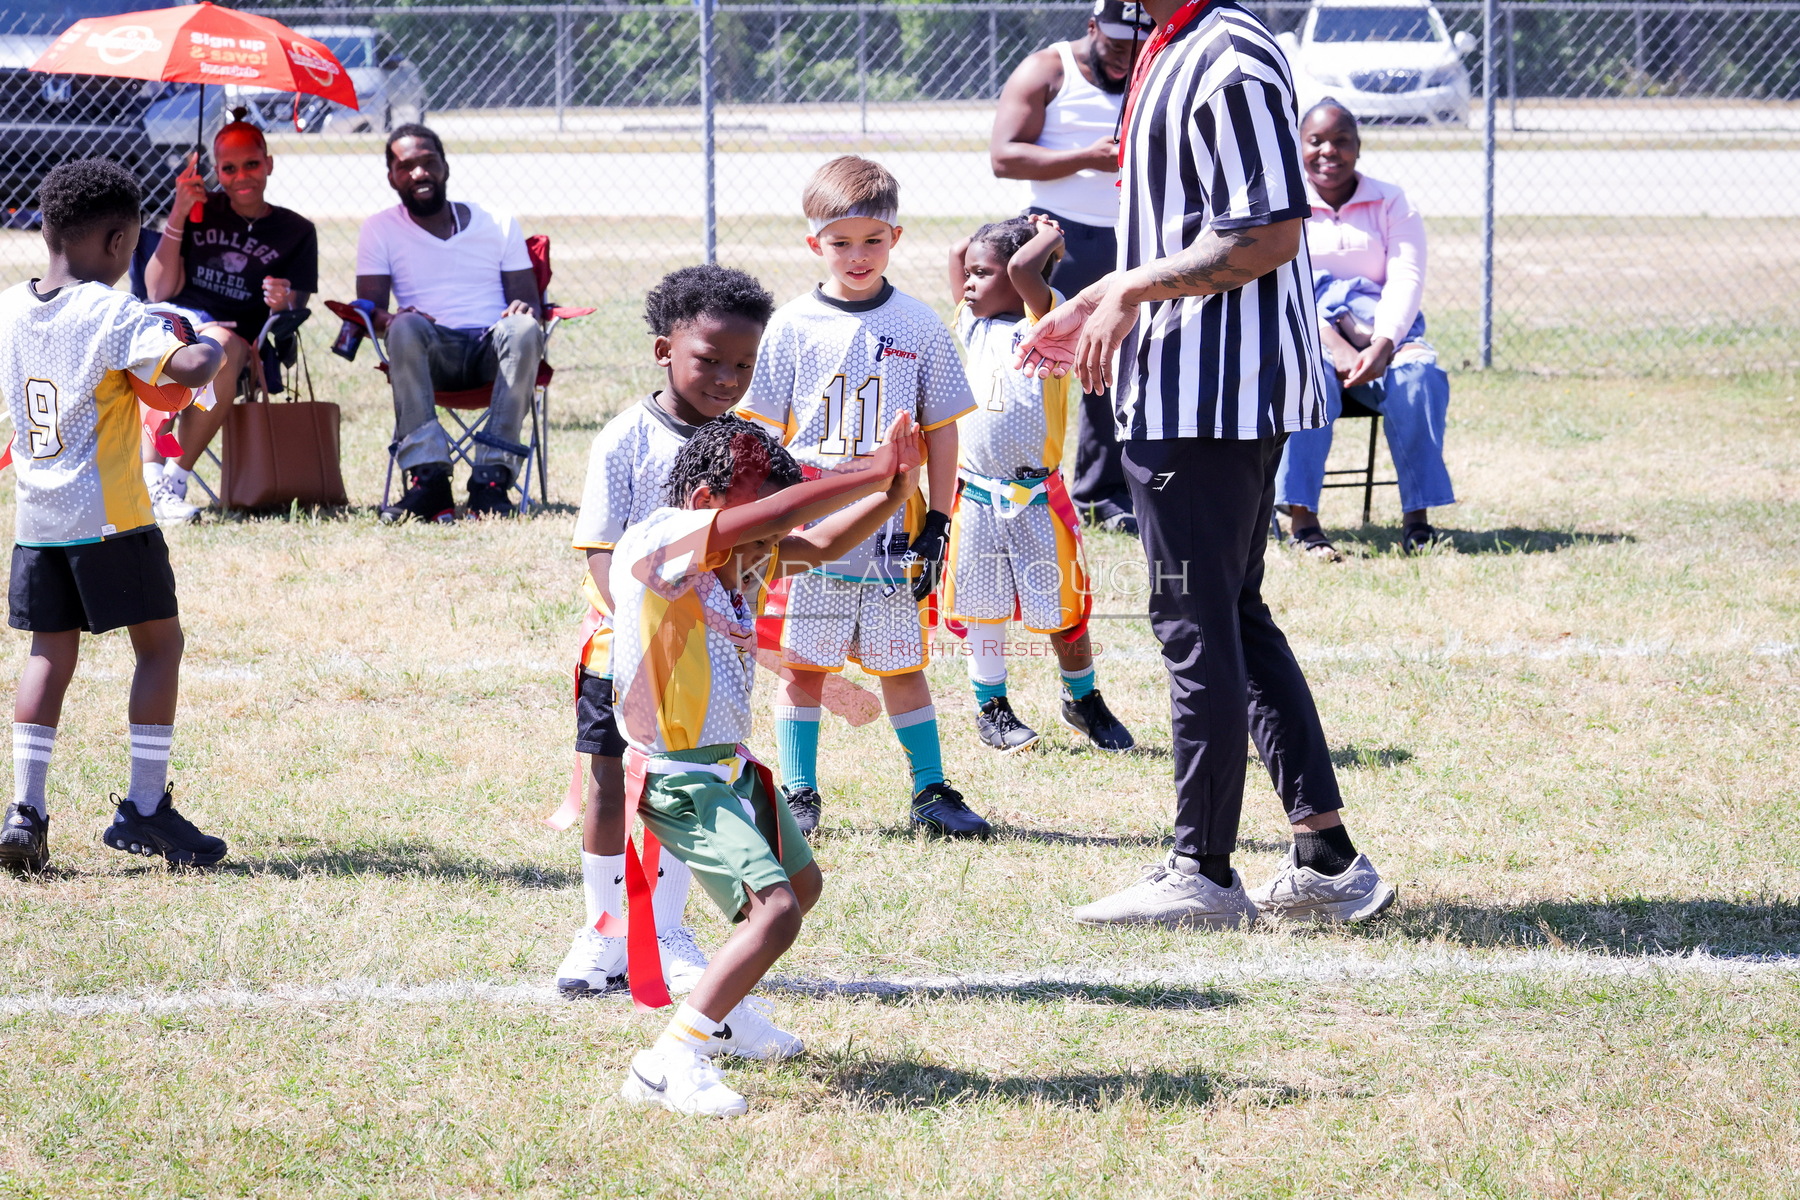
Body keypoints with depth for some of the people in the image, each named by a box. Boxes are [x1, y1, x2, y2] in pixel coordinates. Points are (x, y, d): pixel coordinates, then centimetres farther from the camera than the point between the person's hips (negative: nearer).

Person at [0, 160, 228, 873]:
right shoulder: (112, 314, -14)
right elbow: (189, 370, -27)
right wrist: (216, 350, -4)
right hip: (109, 513, -6)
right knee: (159, 642, 6)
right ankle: (145, 807, 4)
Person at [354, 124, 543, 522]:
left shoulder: (498, 225, 16)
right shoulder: (381, 230, 14)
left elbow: (528, 298, 11)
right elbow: (369, 308, 4)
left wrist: (524, 308, -15)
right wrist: (390, 319, -22)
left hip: (491, 351, 1)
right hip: (432, 354, -1)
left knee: (523, 330, -34)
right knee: (406, 328, -36)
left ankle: (492, 476, -41)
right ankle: (428, 478, -45)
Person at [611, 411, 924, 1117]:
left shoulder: (741, 558, 6)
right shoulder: (658, 542, -21)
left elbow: (822, 543, 13)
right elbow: (775, 513, -31)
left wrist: (896, 489, -5)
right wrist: (874, 474, -25)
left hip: (734, 767, 10)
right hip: (681, 776, -10)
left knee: (801, 884, 30)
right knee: (774, 911, -24)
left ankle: (721, 1015, 48)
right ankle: (667, 1065, -24)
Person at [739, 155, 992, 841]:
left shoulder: (919, 326, 2)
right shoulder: (794, 326, 0)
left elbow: (942, 429, 6)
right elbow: (762, 430, 4)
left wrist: (937, 523, 2)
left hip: (890, 527, 0)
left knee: (900, 664, 5)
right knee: (802, 662, 4)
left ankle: (930, 792, 13)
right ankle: (797, 794, 12)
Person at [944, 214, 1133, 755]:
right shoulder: (975, 327, 9)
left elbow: (1023, 268, -25)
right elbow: (957, 253, 17)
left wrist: (1047, 237, -7)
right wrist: (1026, 229, 14)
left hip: (1035, 496, -5)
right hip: (976, 495, 5)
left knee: (1061, 609, 4)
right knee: (981, 607, 8)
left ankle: (1083, 700, 23)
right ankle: (992, 707, 20)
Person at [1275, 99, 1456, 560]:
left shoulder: (1390, 203, 13)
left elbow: (1406, 279, -1)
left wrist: (1382, 345, -21)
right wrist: (1333, 345, -23)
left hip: (1384, 328, 2)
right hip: (1305, 327, -2)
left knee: (1419, 373, -31)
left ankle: (1417, 517, -30)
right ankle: (1301, 518, -38)